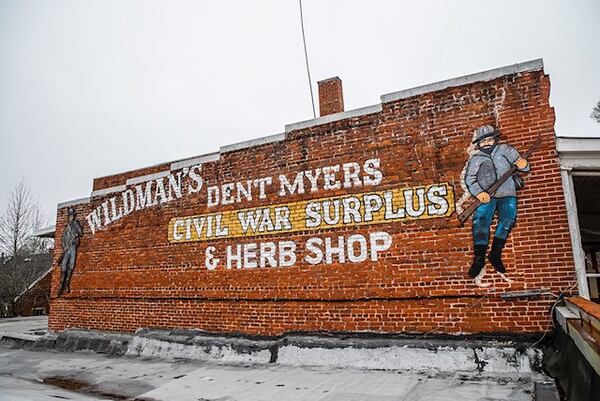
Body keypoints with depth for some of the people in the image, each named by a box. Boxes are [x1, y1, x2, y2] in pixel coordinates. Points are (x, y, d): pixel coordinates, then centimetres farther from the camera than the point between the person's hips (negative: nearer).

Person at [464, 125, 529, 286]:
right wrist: (479, 192, -17)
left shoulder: (505, 149, 18)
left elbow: (524, 167, 14)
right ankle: (479, 258, -26)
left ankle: (495, 255, -17)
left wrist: (523, 165, -13)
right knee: (481, 220, -23)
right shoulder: (476, 158, 18)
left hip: (507, 194, 1)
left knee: (508, 218, -24)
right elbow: (469, 178, 3)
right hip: (486, 196, 0)